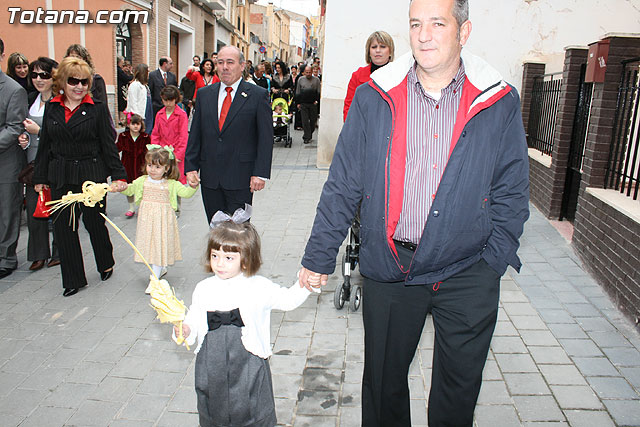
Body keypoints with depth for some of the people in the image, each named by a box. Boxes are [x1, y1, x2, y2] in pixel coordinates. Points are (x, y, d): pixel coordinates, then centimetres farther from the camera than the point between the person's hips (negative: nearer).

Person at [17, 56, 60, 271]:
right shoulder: (31, 99, 13)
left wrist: (38, 131, -15)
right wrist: (24, 137, 4)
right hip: (33, 162, 6)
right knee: (34, 209, 7)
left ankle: (59, 253, 20)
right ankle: (39, 254, 21)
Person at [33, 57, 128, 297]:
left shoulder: (98, 108, -2)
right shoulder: (51, 108, 7)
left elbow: (108, 145, -3)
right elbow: (45, 145, 11)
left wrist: (118, 175, -9)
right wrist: (40, 177, 10)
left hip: (92, 175, -3)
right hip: (60, 178, 3)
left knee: (95, 223, 8)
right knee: (63, 227, 5)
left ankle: (106, 265, 34)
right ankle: (73, 279, 19)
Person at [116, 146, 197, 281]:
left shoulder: (171, 184, -4)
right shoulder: (142, 181, 4)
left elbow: (185, 192, -7)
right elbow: (130, 189, 7)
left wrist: (192, 186, -25)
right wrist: (123, 188, -14)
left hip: (162, 219, -3)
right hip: (147, 219, 4)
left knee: (159, 245, -2)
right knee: (149, 243, 14)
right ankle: (161, 269, 38)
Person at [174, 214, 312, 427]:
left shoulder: (259, 287, -7)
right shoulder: (203, 289, 2)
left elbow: (289, 299, 2)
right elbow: (193, 321, 9)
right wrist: (184, 330, -11)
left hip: (248, 368, -3)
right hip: (211, 368, 3)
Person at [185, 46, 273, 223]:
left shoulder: (258, 95, -2)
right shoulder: (204, 94, 10)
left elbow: (266, 138, -5)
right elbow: (195, 134, 11)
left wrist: (260, 173, -11)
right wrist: (191, 167, 3)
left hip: (240, 178, -4)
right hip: (210, 177, 4)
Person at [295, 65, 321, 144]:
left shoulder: (316, 80, 4)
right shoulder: (300, 80, 9)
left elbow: (319, 92, 6)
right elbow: (297, 92, 13)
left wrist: (317, 100, -7)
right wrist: (297, 103, 8)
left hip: (313, 103, 0)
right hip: (303, 104, 0)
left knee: (313, 120, 4)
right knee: (305, 121, -4)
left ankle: (308, 135, 23)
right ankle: (307, 137, 0)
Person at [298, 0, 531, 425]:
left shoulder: (500, 102, -1)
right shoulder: (373, 98, -1)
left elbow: (512, 193, 3)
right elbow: (343, 185, 2)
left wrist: (494, 261, -5)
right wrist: (319, 256, 2)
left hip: (467, 274, 0)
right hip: (388, 268, 1)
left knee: (459, 385, 14)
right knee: (383, 379, 16)